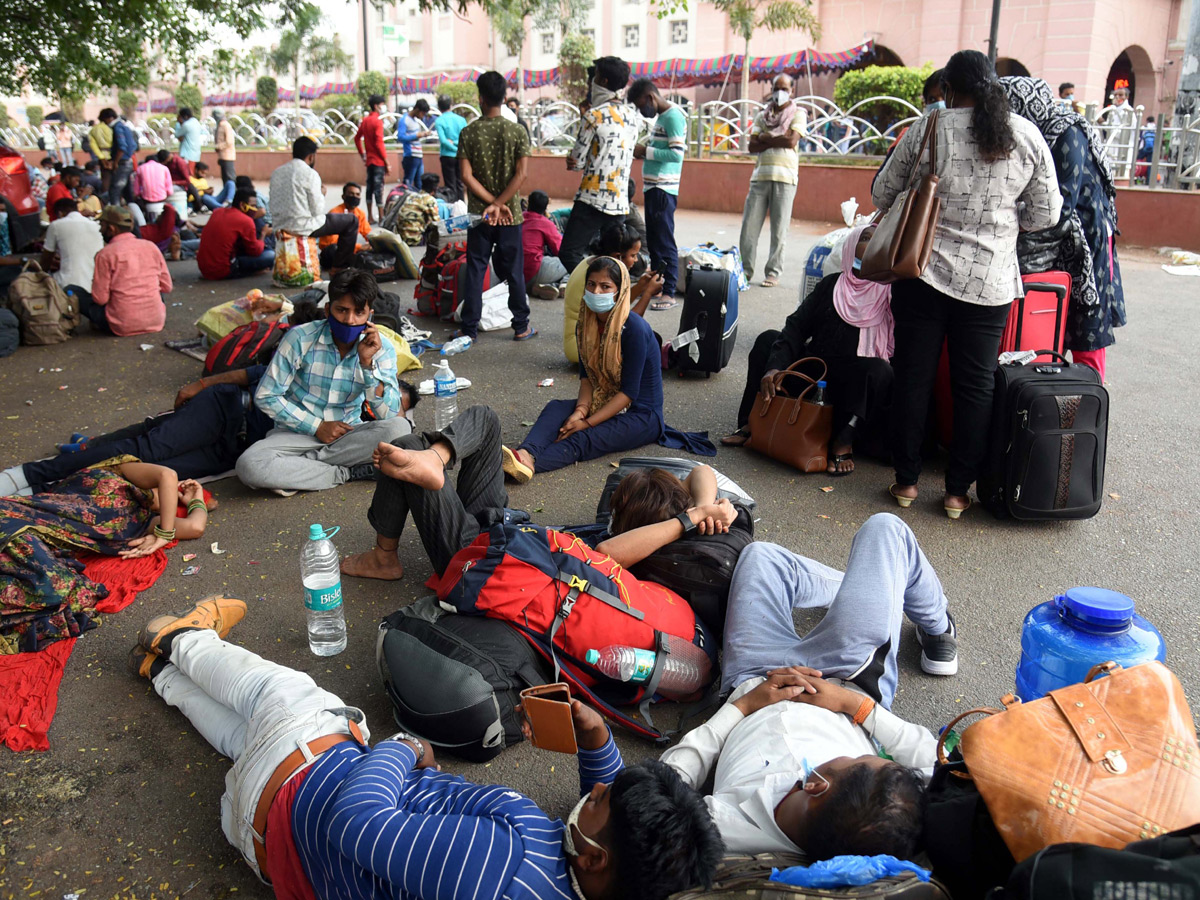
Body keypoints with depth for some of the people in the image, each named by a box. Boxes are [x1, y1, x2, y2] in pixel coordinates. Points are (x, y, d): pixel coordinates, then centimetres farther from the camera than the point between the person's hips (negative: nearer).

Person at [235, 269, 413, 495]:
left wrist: (367, 363, -23)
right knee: (249, 466, -30)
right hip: (298, 432, -2)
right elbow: (266, 396, -6)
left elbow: (389, 414, -14)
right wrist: (316, 427, -11)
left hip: (348, 434, 2)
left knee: (399, 428, -30)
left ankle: (298, 466, -20)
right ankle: (346, 473, -20)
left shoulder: (382, 349, -7)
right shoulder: (301, 338, -11)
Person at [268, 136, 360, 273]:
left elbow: (272, 207, 12)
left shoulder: (277, 172, 9)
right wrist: (322, 194, 8)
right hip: (302, 227, -8)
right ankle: (339, 267, 9)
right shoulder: (310, 174, -12)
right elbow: (317, 210, -12)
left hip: (279, 226, 8)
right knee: (351, 221, 5)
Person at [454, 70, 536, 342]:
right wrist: (500, 204, -10)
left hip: (478, 214, 0)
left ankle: (469, 328, 10)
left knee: (475, 269, 7)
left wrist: (492, 203, -9)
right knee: (514, 270, 9)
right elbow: (520, 174, -11)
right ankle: (521, 327, 14)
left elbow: (466, 175, -9)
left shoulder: (469, 133, -4)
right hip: (511, 214, 0)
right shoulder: (517, 132, -4)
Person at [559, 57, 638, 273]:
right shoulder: (632, 115, 11)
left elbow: (576, 162, -6)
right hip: (621, 202, 7)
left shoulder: (594, 116, -9)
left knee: (569, 253, -6)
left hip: (593, 200, -7)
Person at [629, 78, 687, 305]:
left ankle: (669, 293, -3)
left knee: (665, 242, -7)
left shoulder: (673, 116, -13)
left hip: (664, 190, -10)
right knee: (653, 241, 14)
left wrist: (645, 151, -14)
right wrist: (642, 152, 8)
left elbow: (677, 154, -21)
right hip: (653, 188, 10)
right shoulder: (661, 116, 17)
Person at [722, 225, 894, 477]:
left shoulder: (891, 291, 6)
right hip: (814, 373, 3)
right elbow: (797, 326, 0)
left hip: (858, 384, -3)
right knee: (767, 340, -9)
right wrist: (774, 367, -14)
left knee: (876, 369, -35)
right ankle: (751, 424, -8)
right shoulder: (831, 285, 12)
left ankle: (842, 444, -24)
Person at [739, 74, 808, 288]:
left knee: (779, 228, -2)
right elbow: (752, 146, 6)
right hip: (760, 175, 3)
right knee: (749, 225, -2)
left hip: (784, 176, -3)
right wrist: (778, 140, -5)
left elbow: (791, 141, -9)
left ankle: (773, 272, 5)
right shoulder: (762, 115, 17)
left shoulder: (798, 114, 7)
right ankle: (746, 269, 7)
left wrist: (766, 138, -2)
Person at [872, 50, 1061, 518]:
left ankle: (906, 481, 17)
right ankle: (958, 491, 16)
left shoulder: (927, 130, -5)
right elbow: (1046, 213, 3)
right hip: (990, 282, 1)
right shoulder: (1027, 136, 0)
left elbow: (882, 194, 4)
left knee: (913, 375, 9)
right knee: (975, 383, 9)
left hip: (924, 271, -1)